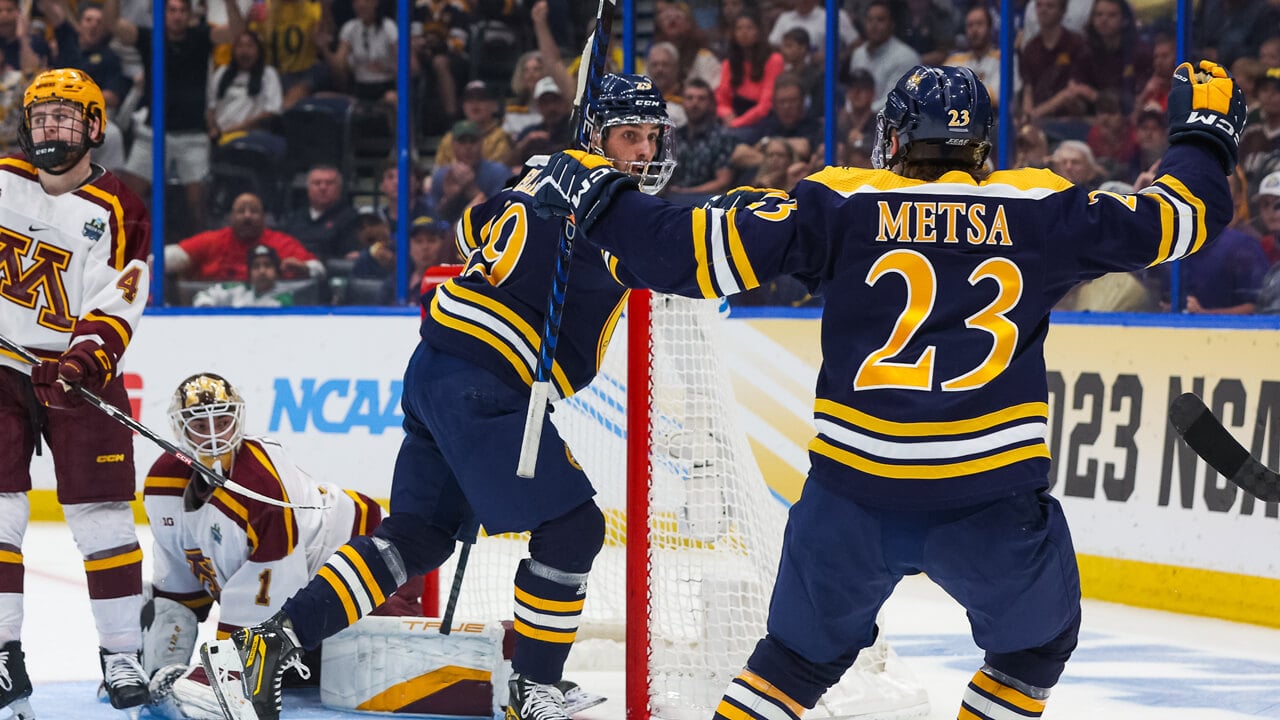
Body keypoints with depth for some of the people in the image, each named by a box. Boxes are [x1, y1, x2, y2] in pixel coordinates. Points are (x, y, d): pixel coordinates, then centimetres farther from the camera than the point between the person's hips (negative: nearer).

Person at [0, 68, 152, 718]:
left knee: (102, 515, -2)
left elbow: (113, 309, -12)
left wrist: (86, 360, -28)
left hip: (77, 376, -1)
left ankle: (122, 654, 7)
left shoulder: (116, 212, -5)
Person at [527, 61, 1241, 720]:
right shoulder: (1041, 209, 6)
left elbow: (713, 246, -3)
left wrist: (599, 197, 9)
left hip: (856, 495, 1)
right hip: (993, 498, -1)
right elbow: (1178, 216, 13)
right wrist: (1205, 131, 32)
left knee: (802, 656, 21)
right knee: (1036, 646, 25)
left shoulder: (842, 206, 4)